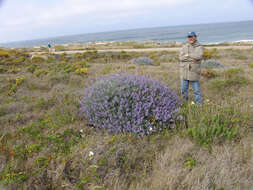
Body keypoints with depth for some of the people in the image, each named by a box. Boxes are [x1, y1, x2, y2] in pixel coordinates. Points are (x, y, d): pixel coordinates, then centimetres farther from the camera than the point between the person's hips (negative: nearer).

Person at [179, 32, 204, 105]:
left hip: (194, 72, -3)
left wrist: (188, 55, -12)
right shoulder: (184, 47, 9)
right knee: (183, 90, 12)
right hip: (184, 72, 3)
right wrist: (191, 59, -15)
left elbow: (199, 56, -20)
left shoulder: (199, 47, 0)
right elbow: (181, 57, -6)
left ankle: (199, 104, 14)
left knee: (197, 90, 2)